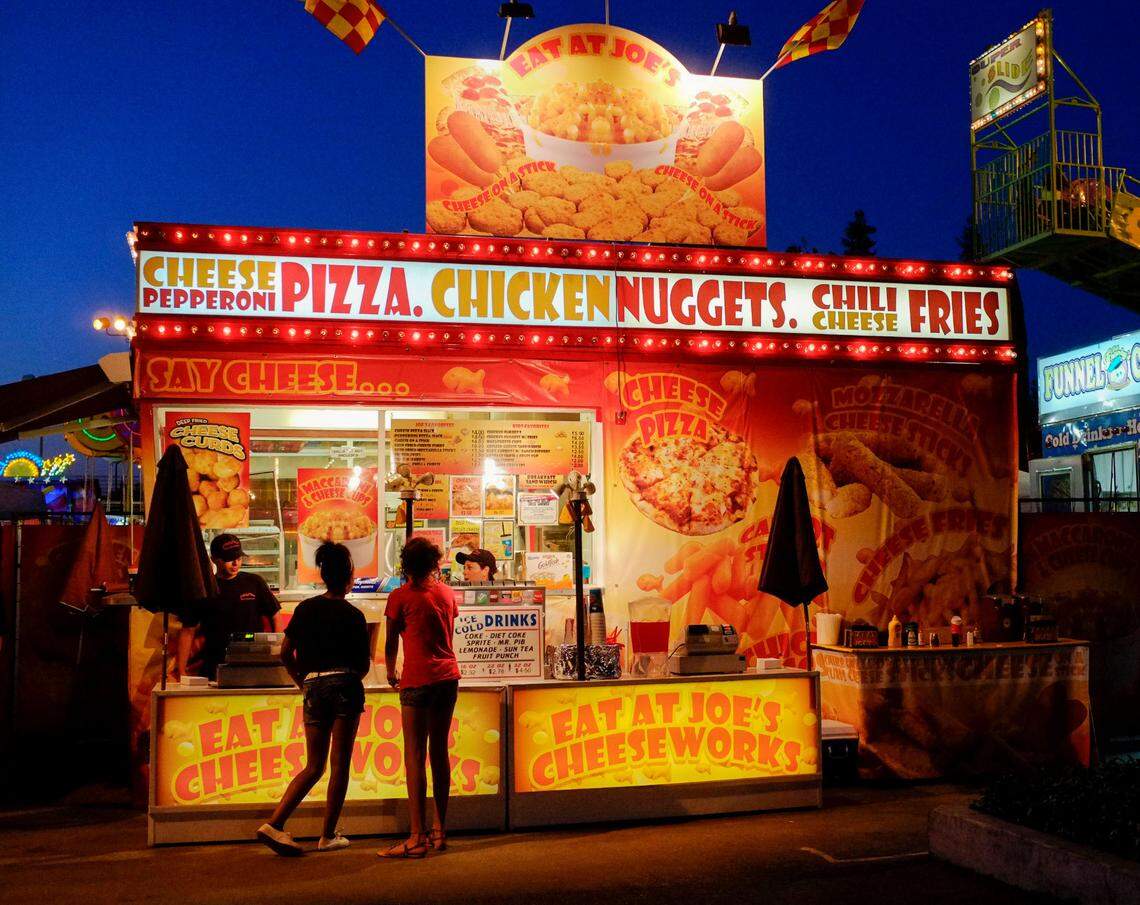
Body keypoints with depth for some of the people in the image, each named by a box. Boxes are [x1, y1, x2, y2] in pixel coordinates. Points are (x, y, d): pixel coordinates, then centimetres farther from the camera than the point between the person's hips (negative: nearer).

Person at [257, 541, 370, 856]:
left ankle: (274, 824, -1)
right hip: (345, 687, -4)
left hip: (314, 688, 4)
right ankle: (329, 835, 8)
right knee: (339, 764, 5)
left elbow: (285, 653, 7)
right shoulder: (353, 615, -2)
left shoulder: (305, 609, 7)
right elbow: (363, 665, 1)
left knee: (314, 766, 12)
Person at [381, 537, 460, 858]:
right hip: (448, 676, 6)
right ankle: (439, 830, 18)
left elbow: (391, 644, 3)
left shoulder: (401, 596, -4)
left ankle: (417, 838, -5)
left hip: (418, 679, -6)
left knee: (415, 757, -4)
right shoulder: (446, 592, 10)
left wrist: (391, 675, 21)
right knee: (439, 752, 12)